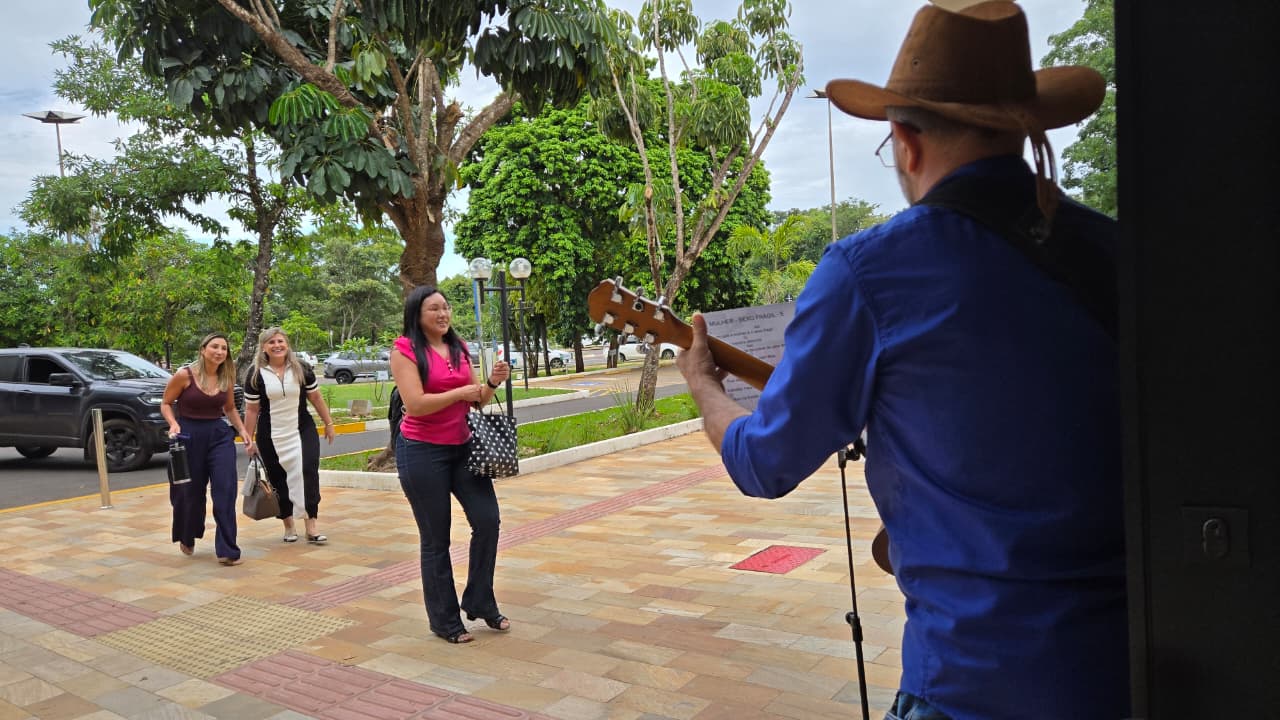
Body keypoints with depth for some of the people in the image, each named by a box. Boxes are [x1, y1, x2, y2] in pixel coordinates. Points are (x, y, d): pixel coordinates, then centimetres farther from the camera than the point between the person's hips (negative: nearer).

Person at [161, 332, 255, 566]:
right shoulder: (184, 375, -10)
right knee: (191, 491, 10)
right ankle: (187, 539, 40)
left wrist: (243, 431, 5)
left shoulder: (226, 378, 3)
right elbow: (166, 404, 0)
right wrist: (173, 424, -18)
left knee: (226, 489, -10)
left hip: (219, 435, 3)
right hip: (189, 435, -2)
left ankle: (226, 549, -4)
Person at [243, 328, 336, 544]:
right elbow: (251, 410, 1)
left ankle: (311, 526, -11)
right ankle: (288, 526, 21)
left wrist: (328, 423, 9)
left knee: (308, 472, -12)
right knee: (278, 480, 6)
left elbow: (316, 398, 7)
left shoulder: (302, 369, 0)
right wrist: (249, 439, 0)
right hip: (271, 437, 0)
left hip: (303, 431, 0)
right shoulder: (256, 375, -3)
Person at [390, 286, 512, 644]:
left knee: (487, 520, 0)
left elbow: (475, 400, 14)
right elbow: (415, 404, -20)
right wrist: (460, 392, -15)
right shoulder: (405, 350, -9)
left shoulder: (459, 347, 9)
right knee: (435, 538, 5)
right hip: (422, 452, -6)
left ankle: (480, 602, 19)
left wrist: (492, 382, -5)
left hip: (463, 447, 6)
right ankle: (445, 620, 19)